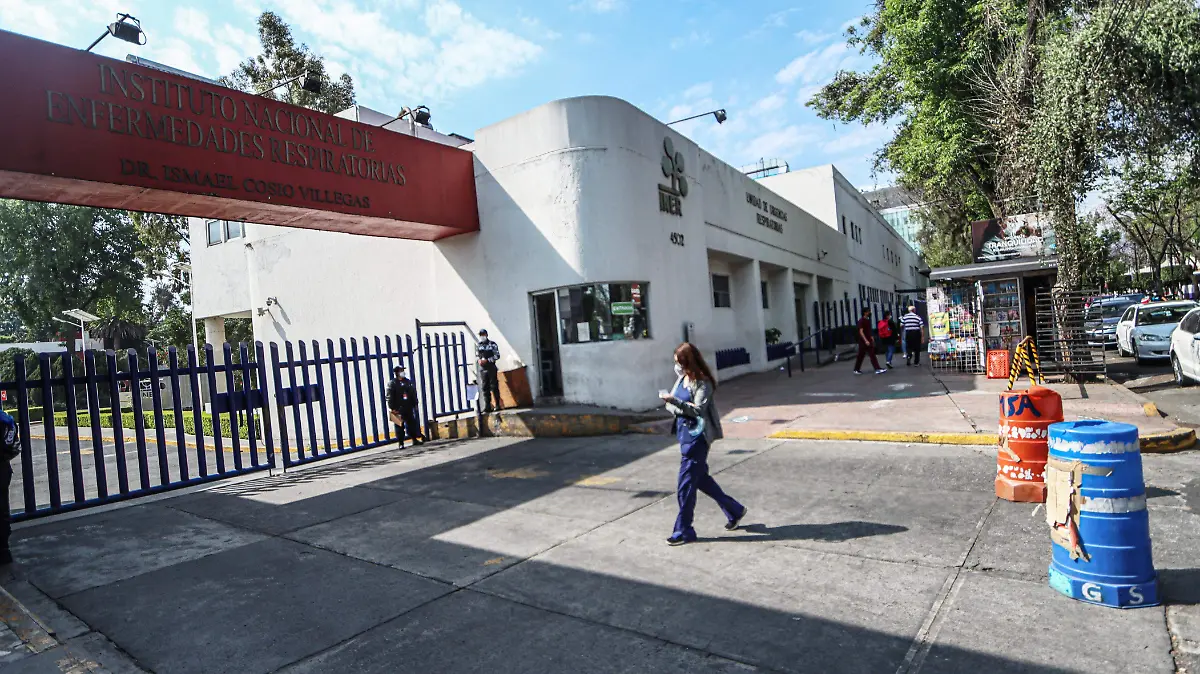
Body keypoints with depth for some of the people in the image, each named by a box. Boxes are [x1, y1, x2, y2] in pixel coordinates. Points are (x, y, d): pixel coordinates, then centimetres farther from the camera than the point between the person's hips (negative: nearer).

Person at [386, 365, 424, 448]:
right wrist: (392, 408, -14)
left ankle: (414, 439, 19)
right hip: (398, 409, -5)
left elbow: (413, 394, 17)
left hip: (409, 407, 5)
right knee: (400, 426, -1)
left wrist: (415, 404, 12)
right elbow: (389, 397, -8)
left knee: (412, 424, 8)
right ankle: (401, 443, 5)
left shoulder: (408, 381, 12)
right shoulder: (392, 384, -4)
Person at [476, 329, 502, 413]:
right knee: (484, 388, 3)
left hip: (491, 368, -4)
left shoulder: (492, 344, -1)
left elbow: (497, 356, -5)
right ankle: (487, 406, 6)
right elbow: (476, 356, 18)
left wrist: (487, 360, -15)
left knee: (494, 387, -1)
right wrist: (479, 360, -5)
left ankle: (497, 405, 6)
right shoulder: (478, 346, 12)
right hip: (482, 369, 4)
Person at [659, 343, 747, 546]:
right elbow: (677, 405, 15)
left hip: (696, 434, -9)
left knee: (686, 483, -4)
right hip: (684, 431, 9)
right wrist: (668, 400, -8)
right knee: (700, 478, 17)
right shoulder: (681, 377, 9)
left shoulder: (702, 382, -14)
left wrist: (674, 400, -30)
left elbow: (699, 409, -22)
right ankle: (734, 510, 33)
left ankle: (684, 531, 7)